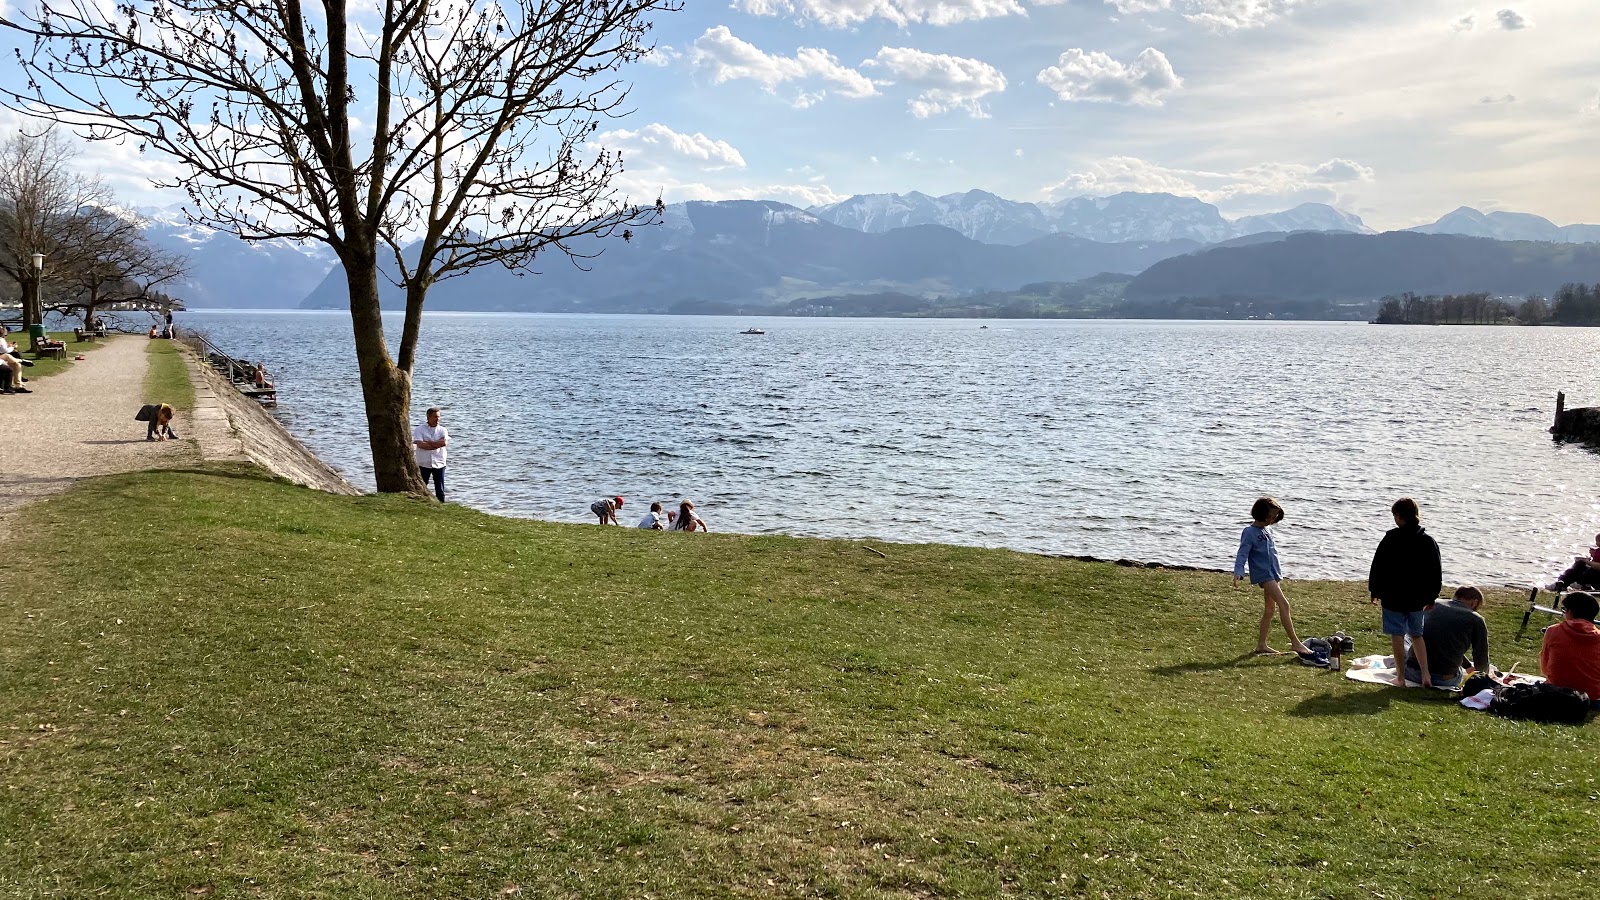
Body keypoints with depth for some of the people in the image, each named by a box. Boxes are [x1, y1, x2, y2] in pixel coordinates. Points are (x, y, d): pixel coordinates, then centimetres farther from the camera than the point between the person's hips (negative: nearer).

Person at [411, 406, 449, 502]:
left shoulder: (442, 430, 7)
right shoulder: (419, 429, 1)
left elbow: (444, 443, -13)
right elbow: (420, 444, -15)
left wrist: (427, 442, -12)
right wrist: (437, 444, -12)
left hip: (439, 464, 2)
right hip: (423, 464, -1)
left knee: (440, 490, 5)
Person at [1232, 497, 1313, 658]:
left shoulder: (1267, 530, 14)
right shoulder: (1249, 532, -11)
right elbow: (1242, 554, -17)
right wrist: (1238, 573, -31)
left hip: (1273, 573, 9)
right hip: (1263, 574, -9)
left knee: (1270, 609, 11)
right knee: (1283, 604, -18)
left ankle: (1261, 645, 18)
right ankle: (1295, 642, -19)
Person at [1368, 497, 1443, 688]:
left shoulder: (1391, 539, -13)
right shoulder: (1428, 541, 1)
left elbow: (1377, 567, -8)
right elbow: (1436, 573, 8)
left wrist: (1375, 591, 4)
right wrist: (1431, 597, 17)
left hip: (1393, 597, -5)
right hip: (1417, 599, 5)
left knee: (1397, 637, 2)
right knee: (1416, 635, 19)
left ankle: (1400, 678, 7)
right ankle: (1426, 674, 13)